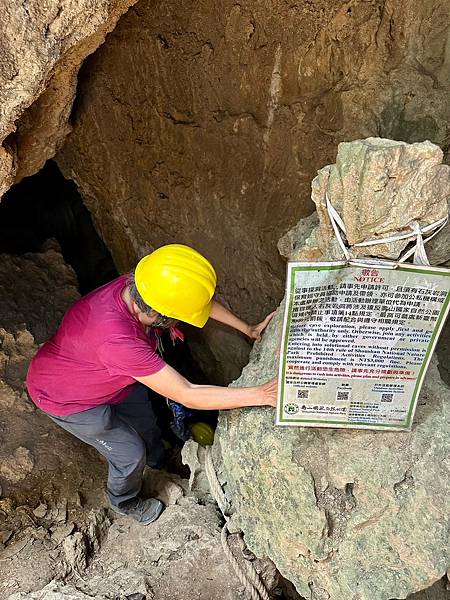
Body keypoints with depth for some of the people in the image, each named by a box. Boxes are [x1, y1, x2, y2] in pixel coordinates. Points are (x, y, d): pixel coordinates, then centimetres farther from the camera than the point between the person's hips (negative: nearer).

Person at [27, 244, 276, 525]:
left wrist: (247, 329, -3)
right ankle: (124, 502, 42)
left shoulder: (138, 286, -26)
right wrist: (261, 395, -36)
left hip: (106, 375, 6)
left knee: (145, 419, 21)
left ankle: (159, 460, 55)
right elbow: (187, 395, -40)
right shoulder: (117, 339, -48)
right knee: (130, 453, 7)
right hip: (67, 398, -6)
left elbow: (201, 299, -7)